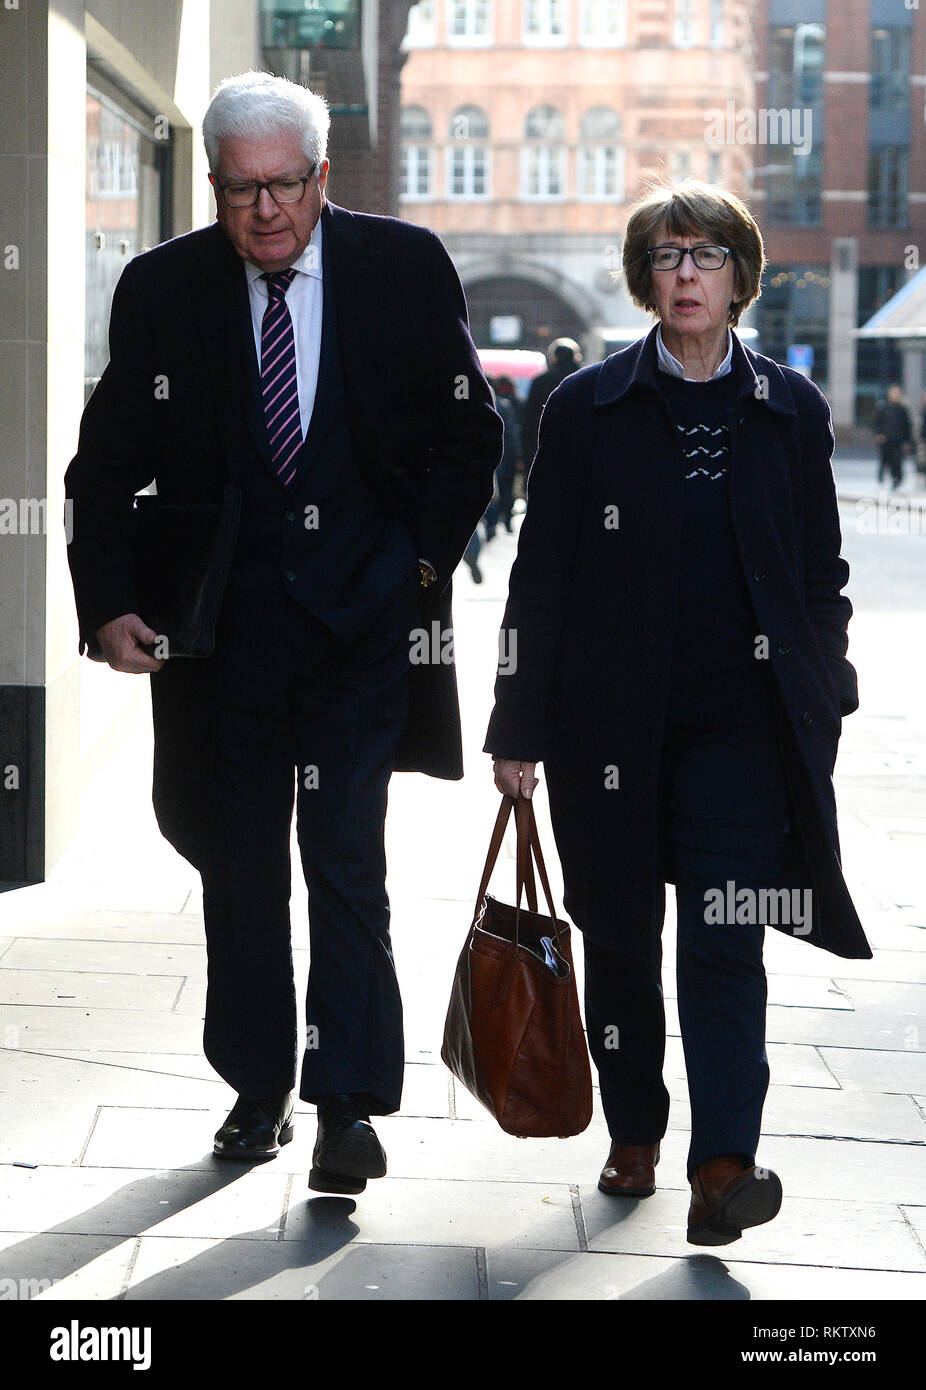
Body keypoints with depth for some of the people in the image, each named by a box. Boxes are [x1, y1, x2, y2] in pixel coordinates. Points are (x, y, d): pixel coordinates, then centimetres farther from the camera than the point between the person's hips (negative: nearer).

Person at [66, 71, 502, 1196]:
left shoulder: (405, 268, -2)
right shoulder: (162, 289, 0)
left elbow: (467, 433, 7)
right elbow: (106, 466, 3)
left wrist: (424, 561, -2)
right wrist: (109, 602, -9)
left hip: (364, 611, -2)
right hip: (224, 618, 2)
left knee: (345, 854, -7)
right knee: (238, 860, 10)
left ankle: (349, 1104, -3)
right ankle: (258, 1089, 24)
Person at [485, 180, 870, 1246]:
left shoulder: (790, 411, 7)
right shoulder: (588, 408, 2)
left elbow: (821, 576, 11)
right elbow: (541, 578, 2)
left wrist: (819, 710, 5)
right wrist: (519, 729, -2)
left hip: (742, 726, 0)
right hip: (613, 723, 1)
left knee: (723, 939, -10)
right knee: (620, 939, 10)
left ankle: (724, 1166, -13)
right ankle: (634, 1138, 25)